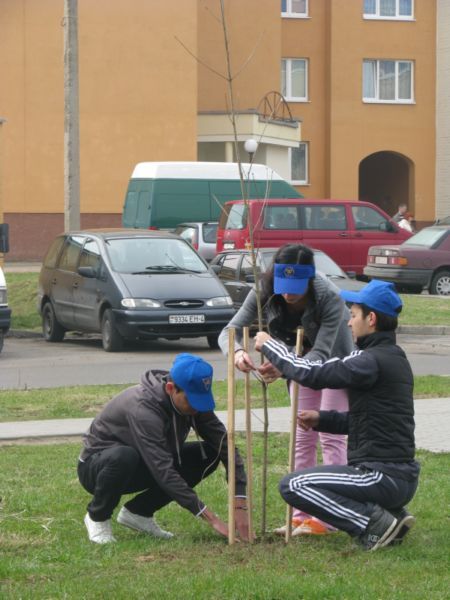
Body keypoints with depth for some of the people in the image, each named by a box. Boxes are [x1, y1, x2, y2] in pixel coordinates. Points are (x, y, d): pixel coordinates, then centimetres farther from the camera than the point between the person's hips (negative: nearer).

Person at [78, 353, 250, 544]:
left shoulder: (194, 400, -13)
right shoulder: (142, 408, -35)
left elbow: (225, 445, -12)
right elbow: (164, 472, -39)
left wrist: (240, 505, -23)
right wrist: (210, 518, -39)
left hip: (143, 468, 7)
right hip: (97, 467, -7)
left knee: (208, 454, -12)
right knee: (124, 456, -42)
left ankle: (138, 511, 0)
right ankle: (98, 517, -11)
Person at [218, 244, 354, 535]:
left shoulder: (330, 297, -36)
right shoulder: (265, 292, -23)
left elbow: (321, 353, -36)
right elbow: (230, 330, -24)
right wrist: (237, 352, -48)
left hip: (336, 358, -5)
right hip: (303, 359, 5)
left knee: (331, 435, -11)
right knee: (303, 435, 7)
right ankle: (301, 514, 12)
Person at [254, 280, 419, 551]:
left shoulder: (373, 361, -17)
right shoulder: (394, 357, 14)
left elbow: (313, 374, -19)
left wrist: (269, 346, -5)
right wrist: (322, 419, 11)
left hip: (384, 477, -10)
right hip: (403, 477, 10)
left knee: (294, 486, -10)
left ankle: (375, 522, -11)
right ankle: (393, 515, 12)